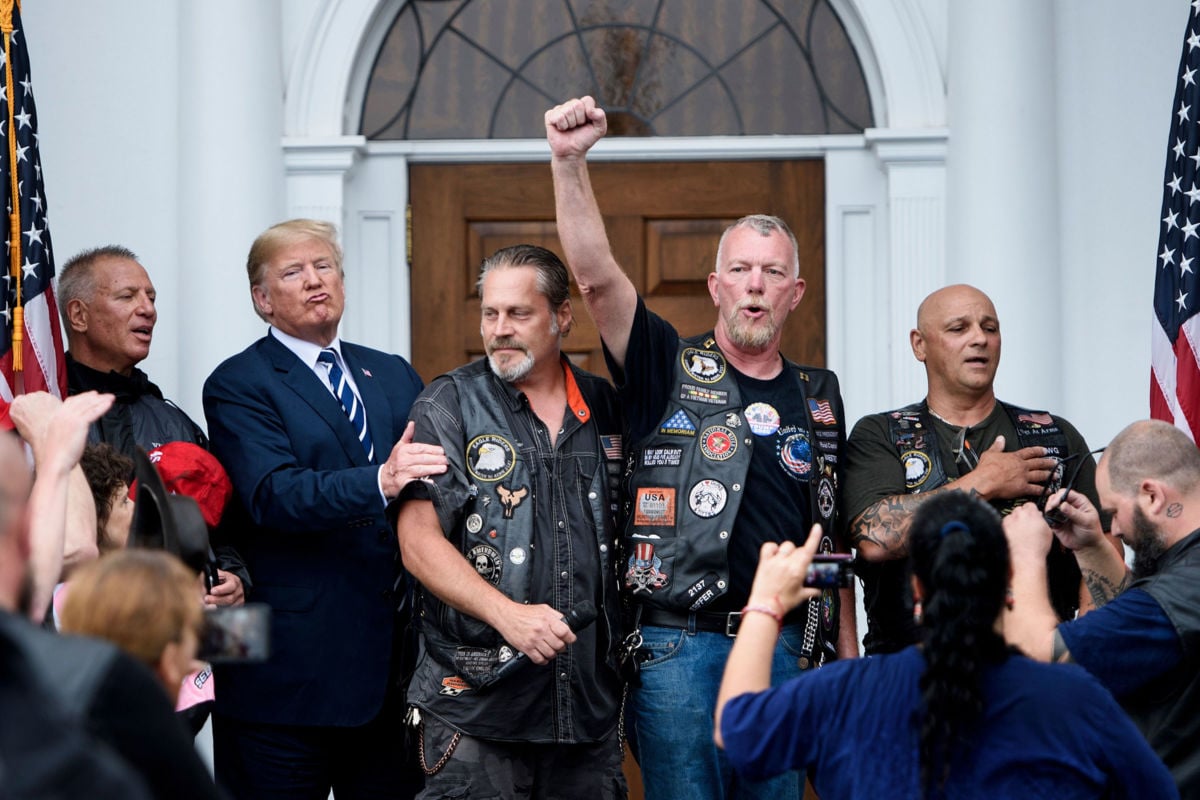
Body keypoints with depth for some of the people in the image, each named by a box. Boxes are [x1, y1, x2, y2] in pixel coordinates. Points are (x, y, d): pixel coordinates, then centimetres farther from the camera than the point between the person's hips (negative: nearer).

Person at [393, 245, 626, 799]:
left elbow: (628, 528, 19)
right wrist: (506, 613, -20)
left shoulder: (605, 408, 11)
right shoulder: (447, 405, 0)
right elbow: (419, 540, -9)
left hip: (590, 695, 4)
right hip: (475, 690, -4)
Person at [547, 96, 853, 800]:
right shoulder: (671, 368, 2)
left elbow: (834, 539, 17)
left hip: (786, 651, 4)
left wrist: (848, 658, 13)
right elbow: (597, 276, -13)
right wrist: (571, 162, -25)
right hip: (678, 645, -4)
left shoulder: (820, 397, 14)